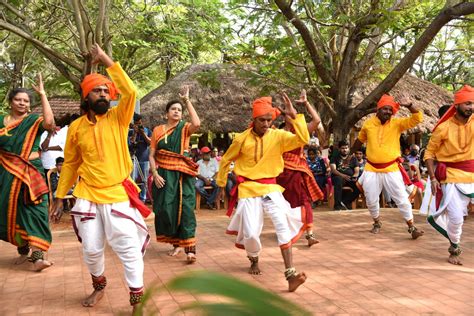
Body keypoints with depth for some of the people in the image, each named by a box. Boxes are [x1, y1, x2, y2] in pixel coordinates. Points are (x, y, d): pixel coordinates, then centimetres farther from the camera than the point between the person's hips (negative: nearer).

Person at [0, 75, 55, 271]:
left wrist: (42, 94, -23)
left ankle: (37, 255, -14)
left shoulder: (34, 120, -2)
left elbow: (49, 122, -24)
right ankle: (23, 249, 26)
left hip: (30, 172, -3)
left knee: (34, 210, -10)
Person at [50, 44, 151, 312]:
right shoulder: (76, 127, 2)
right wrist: (59, 197, 11)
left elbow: (131, 92, -22)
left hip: (118, 195, -2)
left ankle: (137, 299, 10)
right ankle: (99, 286, 39)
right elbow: (70, 164, 11)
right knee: (91, 250, 12)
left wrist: (107, 61, -20)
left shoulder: (118, 118, -3)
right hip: (87, 196, 2)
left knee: (129, 249, -2)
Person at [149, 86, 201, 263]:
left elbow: (197, 123, -22)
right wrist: (155, 174, -10)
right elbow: (152, 155, 5)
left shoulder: (185, 129, 2)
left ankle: (190, 248, -12)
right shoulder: (158, 131, 6)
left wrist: (187, 100, -15)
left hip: (183, 174, -2)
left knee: (185, 209, -9)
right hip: (164, 175, 2)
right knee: (167, 209, 3)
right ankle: (176, 243, 18)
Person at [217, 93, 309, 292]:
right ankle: (254, 261, 32)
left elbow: (303, 140, -20)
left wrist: (294, 116, -27)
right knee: (251, 233, -4)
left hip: (270, 187, 1)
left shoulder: (278, 136, -4)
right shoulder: (242, 139, -5)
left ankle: (290, 273, -21)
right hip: (248, 188, 0)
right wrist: (221, 184, 18)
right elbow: (226, 160, 10)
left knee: (283, 223, -21)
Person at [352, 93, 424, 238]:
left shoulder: (397, 124, -5)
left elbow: (418, 118, -15)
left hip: (391, 169, -2)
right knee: (371, 200, 12)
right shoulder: (368, 124, 0)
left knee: (402, 199, 2)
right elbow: (360, 140, 17)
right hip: (372, 170, 2)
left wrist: (409, 105, -30)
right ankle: (377, 223, 36)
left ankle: (412, 227, 14)